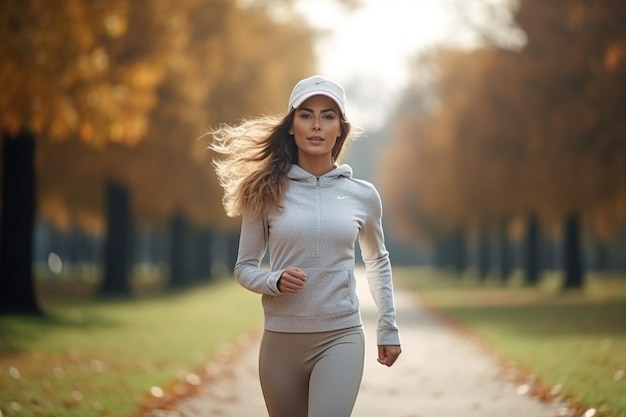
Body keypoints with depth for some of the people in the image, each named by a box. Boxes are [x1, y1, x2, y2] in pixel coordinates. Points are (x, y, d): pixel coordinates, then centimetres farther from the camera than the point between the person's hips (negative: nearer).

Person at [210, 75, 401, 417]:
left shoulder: (362, 196, 2)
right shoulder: (267, 192, -1)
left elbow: (377, 261, 19)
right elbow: (244, 267, 4)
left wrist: (388, 329, 17)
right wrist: (275, 281, -17)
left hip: (341, 337, -1)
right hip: (281, 339, 1)